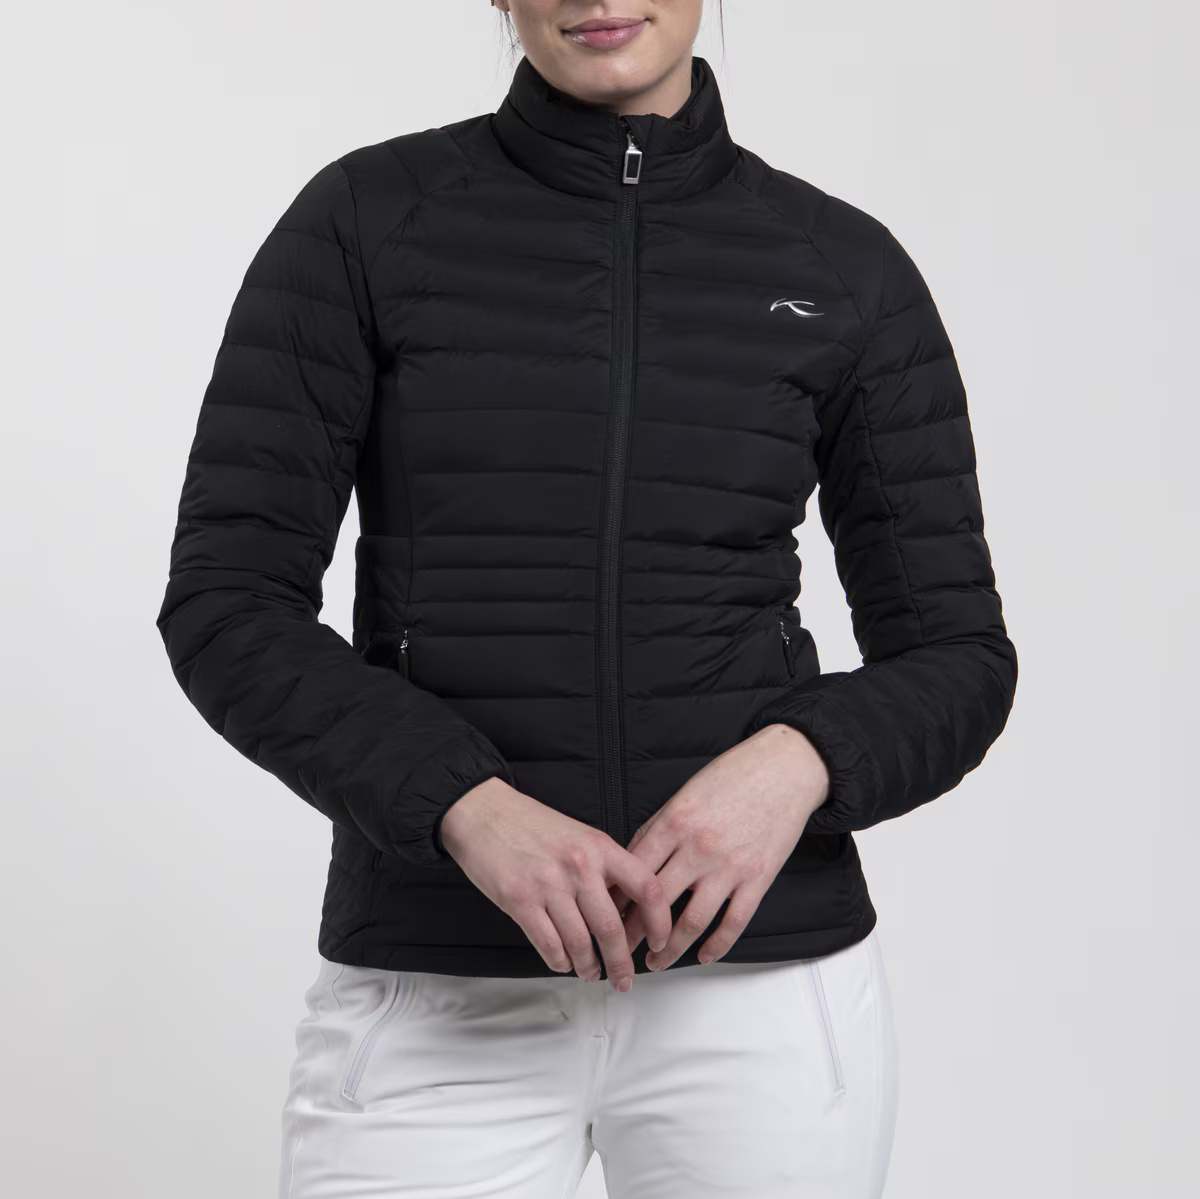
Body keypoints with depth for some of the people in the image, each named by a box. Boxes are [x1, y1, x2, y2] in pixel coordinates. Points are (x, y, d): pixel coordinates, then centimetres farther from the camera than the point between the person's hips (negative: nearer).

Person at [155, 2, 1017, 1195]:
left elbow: (952, 662, 5)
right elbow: (226, 609, -4)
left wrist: (798, 764, -18)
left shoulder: (849, 272, 3)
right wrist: (471, 808, -21)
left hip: (758, 982, 1)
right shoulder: (364, 221, 0)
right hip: (444, 1001, -1)